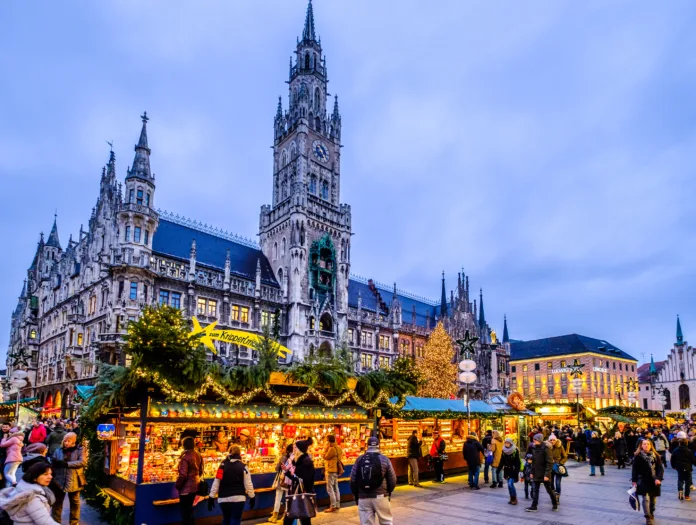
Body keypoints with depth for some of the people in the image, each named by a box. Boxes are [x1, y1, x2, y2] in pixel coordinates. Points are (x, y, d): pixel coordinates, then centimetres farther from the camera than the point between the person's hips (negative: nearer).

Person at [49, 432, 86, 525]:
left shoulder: (80, 450, -6)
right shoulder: (58, 451, 0)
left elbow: (83, 461, -19)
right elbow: (52, 464, 1)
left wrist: (66, 464, -26)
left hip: (73, 481, -1)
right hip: (59, 480, 1)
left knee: (74, 502, 14)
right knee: (57, 501, 14)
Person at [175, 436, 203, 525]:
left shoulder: (185, 457, -20)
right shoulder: (198, 455, 3)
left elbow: (183, 475, -21)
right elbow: (200, 471, 12)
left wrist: (177, 485, -7)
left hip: (186, 488, -8)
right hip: (195, 486, 8)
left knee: (185, 512, 4)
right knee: (189, 510, 22)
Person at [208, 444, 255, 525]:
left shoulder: (222, 465, 1)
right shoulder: (243, 467, -3)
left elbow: (216, 482, -2)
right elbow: (248, 484, -2)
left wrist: (211, 497, 4)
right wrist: (252, 497, 9)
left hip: (224, 499, 3)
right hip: (238, 498, -2)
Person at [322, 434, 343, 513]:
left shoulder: (332, 448, -21)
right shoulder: (338, 448, 10)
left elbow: (325, 457, -13)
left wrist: (326, 448, -9)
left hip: (331, 470, -10)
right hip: (336, 470, 10)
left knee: (330, 488, -6)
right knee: (335, 488, 15)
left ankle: (333, 506, -7)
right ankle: (337, 505, 21)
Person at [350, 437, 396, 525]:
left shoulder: (359, 460, 2)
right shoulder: (384, 459, -2)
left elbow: (353, 479, 2)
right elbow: (392, 479, -1)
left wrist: (356, 496, 15)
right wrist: (388, 492, 17)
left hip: (363, 498, 1)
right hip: (381, 497, -1)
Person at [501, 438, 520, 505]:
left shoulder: (515, 451, -12)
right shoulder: (504, 451, 2)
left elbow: (517, 462, -14)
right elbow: (502, 461, 8)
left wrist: (517, 471, -21)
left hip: (513, 470, -5)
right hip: (507, 470, 5)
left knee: (510, 484, -12)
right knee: (509, 484, 7)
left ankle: (514, 499, 3)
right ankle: (512, 498, 19)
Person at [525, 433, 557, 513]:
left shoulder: (546, 449, -16)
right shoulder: (535, 448, 5)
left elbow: (549, 463, -17)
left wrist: (547, 474, -21)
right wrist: (532, 472, 10)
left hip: (544, 474, -6)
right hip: (536, 473, 6)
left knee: (549, 490, 10)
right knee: (535, 490, 5)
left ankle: (555, 504, 30)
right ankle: (534, 506, 10)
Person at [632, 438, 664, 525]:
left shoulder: (656, 456, 0)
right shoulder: (638, 456, -6)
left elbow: (660, 468, -1)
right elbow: (634, 469, -3)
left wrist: (659, 478, -14)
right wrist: (634, 480, -4)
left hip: (654, 481, 3)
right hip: (643, 480, -3)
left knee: (653, 499, 13)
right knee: (646, 498, -12)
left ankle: (651, 514, 35)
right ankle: (648, 518, -5)